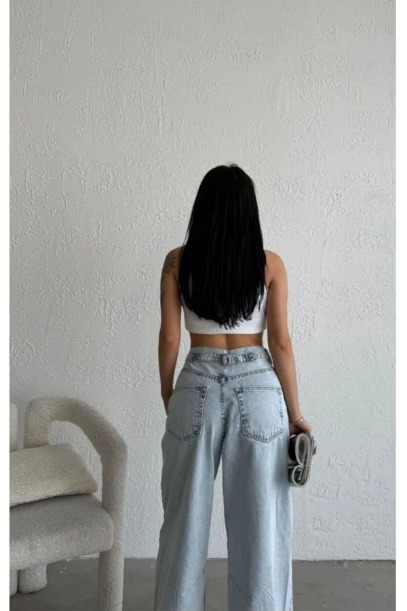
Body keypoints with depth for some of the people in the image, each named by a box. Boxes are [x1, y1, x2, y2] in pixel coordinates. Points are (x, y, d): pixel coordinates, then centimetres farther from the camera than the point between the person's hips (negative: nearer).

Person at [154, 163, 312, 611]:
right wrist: (294, 412, 4)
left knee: (186, 512, 14)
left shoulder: (178, 261, -1)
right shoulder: (270, 264, -3)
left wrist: (167, 396, 13)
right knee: (259, 515, 10)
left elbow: (169, 337, -1)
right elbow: (280, 343, -4)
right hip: (257, 386, 0)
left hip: (198, 386, 1)